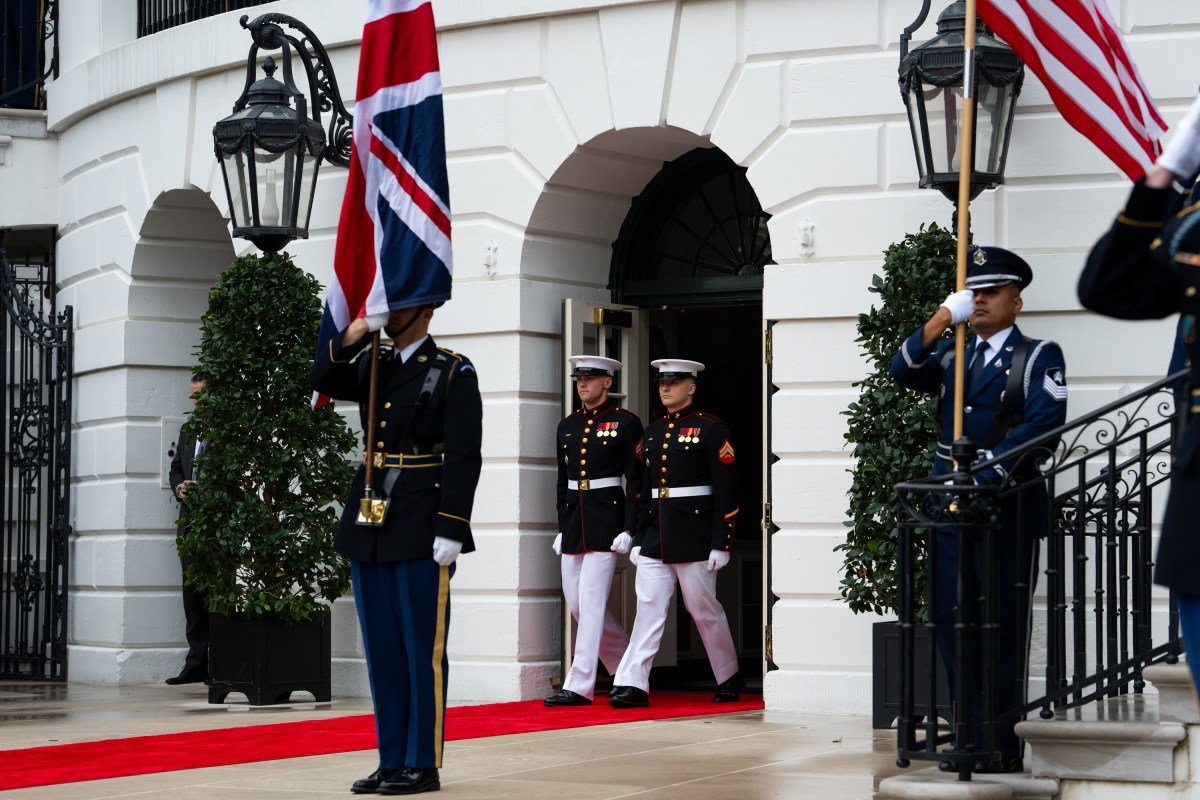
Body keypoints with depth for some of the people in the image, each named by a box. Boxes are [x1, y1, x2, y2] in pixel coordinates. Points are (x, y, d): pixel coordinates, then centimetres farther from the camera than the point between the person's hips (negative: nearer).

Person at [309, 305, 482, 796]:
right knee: (382, 651, 8)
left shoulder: (453, 373, -4)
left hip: (421, 531, -6)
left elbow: (463, 456, -10)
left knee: (422, 651, -1)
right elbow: (322, 380, -1)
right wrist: (358, 331, -11)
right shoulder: (372, 368, 15)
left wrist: (451, 530, -17)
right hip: (370, 528, 6)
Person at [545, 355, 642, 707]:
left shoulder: (625, 423, -4)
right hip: (573, 518, 7)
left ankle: (579, 685, -9)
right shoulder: (567, 426, 14)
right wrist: (562, 528, 14)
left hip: (606, 518, -7)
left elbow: (635, 481, -6)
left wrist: (628, 530, -13)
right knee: (576, 602, 7)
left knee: (591, 601, -10)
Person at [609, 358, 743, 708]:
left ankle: (730, 678, 22)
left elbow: (727, 492, -10)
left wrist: (720, 544, -14)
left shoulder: (711, 429, -7)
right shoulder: (653, 431, 13)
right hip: (656, 537, 6)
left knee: (704, 609, 5)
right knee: (648, 607, -3)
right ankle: (633, 684, -8)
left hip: (694, 538, -5)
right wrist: (638, 540, 14)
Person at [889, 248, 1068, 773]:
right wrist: (942, 317, -12)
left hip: (1009, 510, -5)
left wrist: (991, 469, -21)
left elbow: (1045, 423, -12)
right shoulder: (950, 355, 17)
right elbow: (904, 372, -1)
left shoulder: (1039, 358, 1)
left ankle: (1001, 741, 5)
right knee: (951, 622, 6)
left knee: (1004, 627, -1)